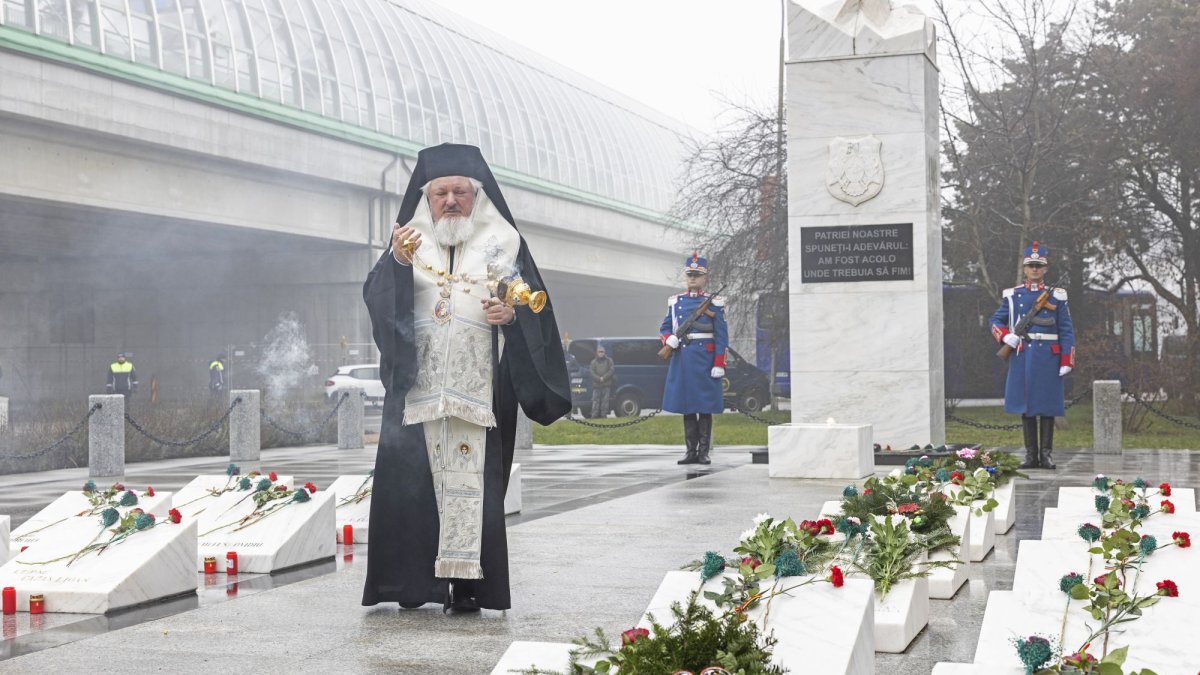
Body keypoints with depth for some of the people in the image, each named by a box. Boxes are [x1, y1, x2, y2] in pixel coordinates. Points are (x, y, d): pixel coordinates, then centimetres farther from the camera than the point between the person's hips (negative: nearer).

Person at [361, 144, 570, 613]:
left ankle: (466, 583, -4)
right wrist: (397, 262, -22)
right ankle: (414, 582, 2)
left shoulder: (501, 244, 11)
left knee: (472, 481, -6)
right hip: (417, 389, 1)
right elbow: (376, 298, -3)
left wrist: (512, 313, -15)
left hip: (479, 392, -1)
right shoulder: (412, 242, 12)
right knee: (412, 483, -3)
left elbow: (536, 308, 6)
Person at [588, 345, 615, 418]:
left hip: (606, 385, 0)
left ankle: (604, 415, 0)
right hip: (596, 385, 1)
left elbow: (611, 370, -1)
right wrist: (599, 379, -14)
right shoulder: (593, 362, 11)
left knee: (605, 401, -2)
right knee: (595, 401, -4)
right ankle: (594, 415, -4)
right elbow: (592, 372, 1)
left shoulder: (609, 361, 10)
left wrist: (604, 378, -11)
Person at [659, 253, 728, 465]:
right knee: (686, 407, 6)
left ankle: (704, 451, 5)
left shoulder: (714, 303, 0)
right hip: (682, 358, 4)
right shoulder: (675, 302, 11)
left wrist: (719, 365, -9)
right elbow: (665, 327, 17)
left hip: (704, 359, -4)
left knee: (705, 406, -1)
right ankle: (691, 451, 11)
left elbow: (722, 336, -2)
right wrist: (669, 339, -7)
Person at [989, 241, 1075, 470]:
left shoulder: (1057, 296, 5)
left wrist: (1067, 361, -5)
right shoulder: (1012, 296, 8)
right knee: (1025, 406, 3)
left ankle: (1047, 453, 7)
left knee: (1047, 406, 1)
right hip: (1022, 356, 1)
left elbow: (1066, 331, 3)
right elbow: (996, 321, 14)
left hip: (1048, 357, -1)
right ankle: (1031, 454, 9)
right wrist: (1005, 336, -7)